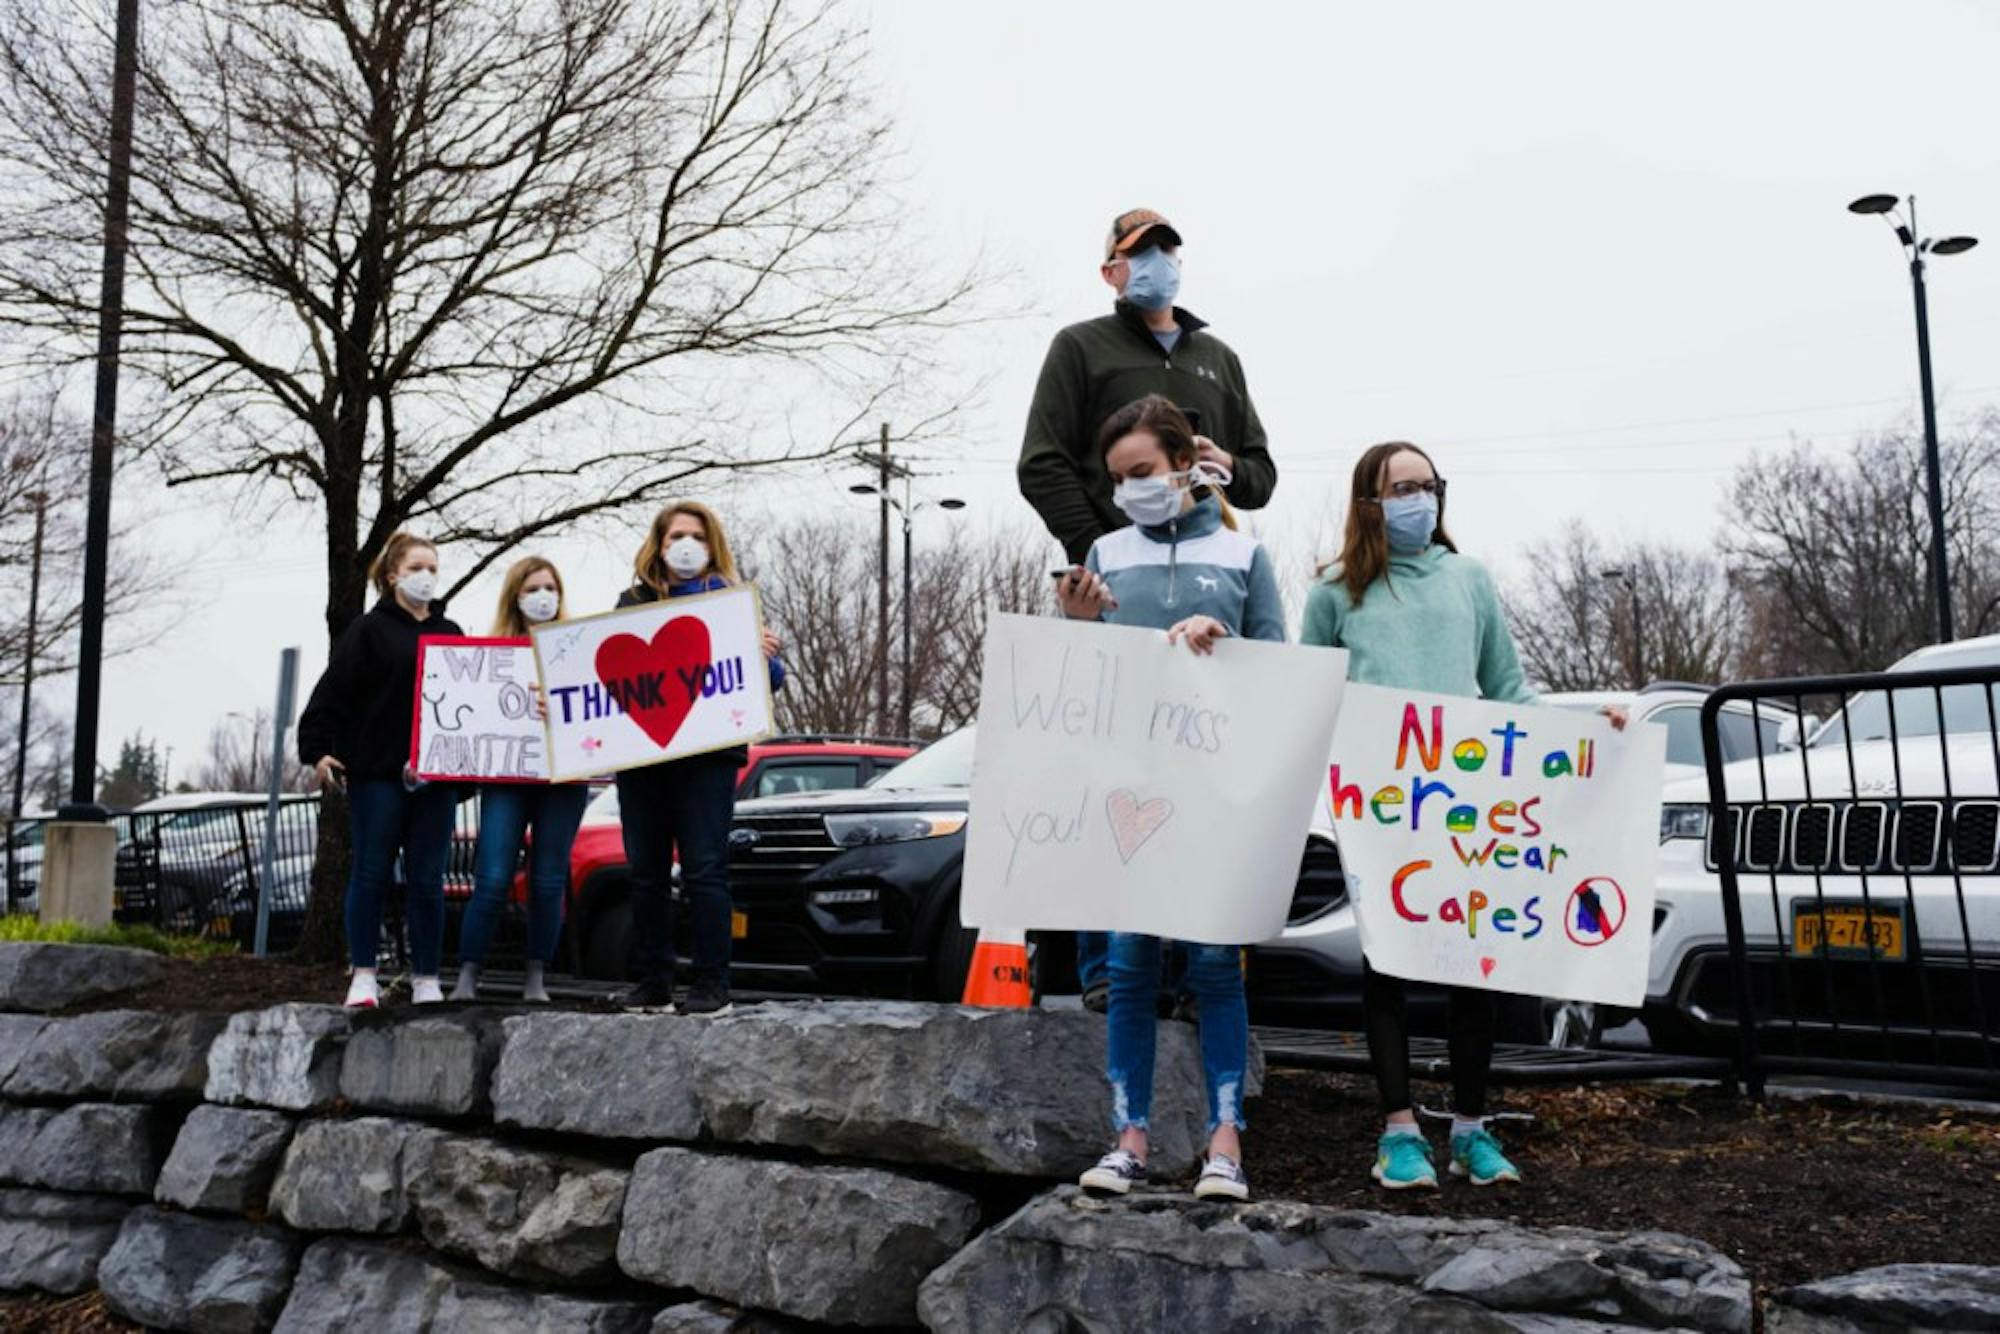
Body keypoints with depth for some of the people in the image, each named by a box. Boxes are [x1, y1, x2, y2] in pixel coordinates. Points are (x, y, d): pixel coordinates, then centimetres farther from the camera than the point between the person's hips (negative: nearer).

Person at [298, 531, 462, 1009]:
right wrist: (317, 750, -12)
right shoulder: (369, 629, 3)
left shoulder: (451, 634, 16)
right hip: (377, 773, -3)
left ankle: (426, 979, 10)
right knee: (371, 875, 2)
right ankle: (363, 975, 10)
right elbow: (333, 693, -4)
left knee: (427, 881, 5)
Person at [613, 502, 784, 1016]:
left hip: (706, 755, -3)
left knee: (704, 871, -6)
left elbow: (766, 681, 1)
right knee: (646, 872, 7)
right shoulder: (633, 602, 13)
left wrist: (767, 657, -19)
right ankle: (652, 983, 14)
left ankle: (712, 985, -2)